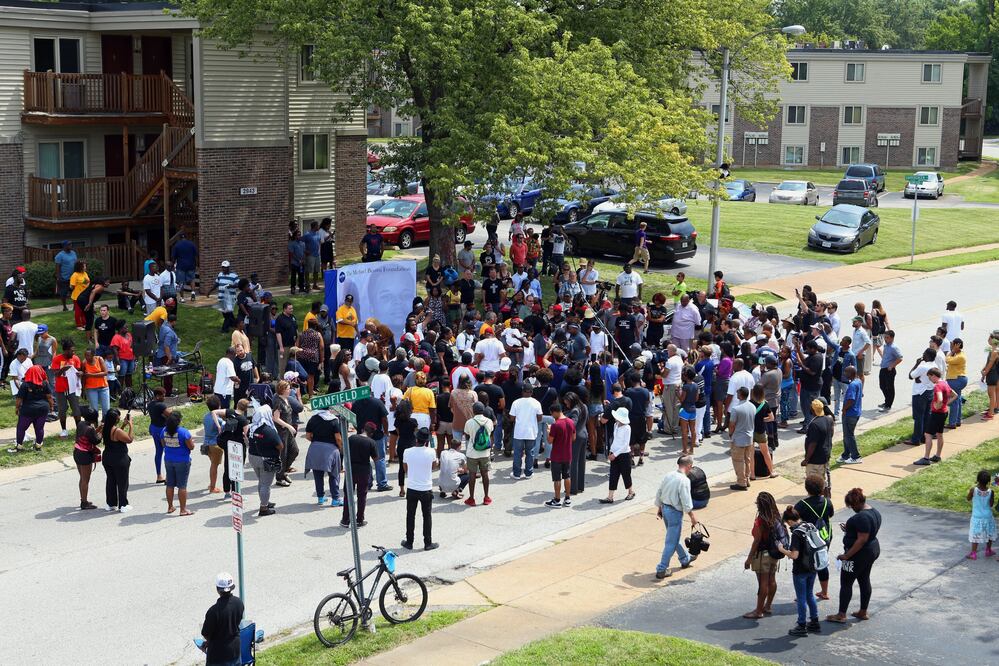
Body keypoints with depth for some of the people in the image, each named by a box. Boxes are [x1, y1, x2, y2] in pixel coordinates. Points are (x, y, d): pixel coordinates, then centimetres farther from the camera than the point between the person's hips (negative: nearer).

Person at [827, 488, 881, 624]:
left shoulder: (862, 517, -27)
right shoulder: (875, 512, 5)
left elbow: (862, 539, -28)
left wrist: (847, 555, -25)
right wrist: (849, 528, 12)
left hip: (859, 554, -10)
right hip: (873, 550, 10)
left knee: (846, 583, 1)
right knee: (864, 580, 18)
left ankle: (841, 615, 5)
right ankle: (863, 612, 27)